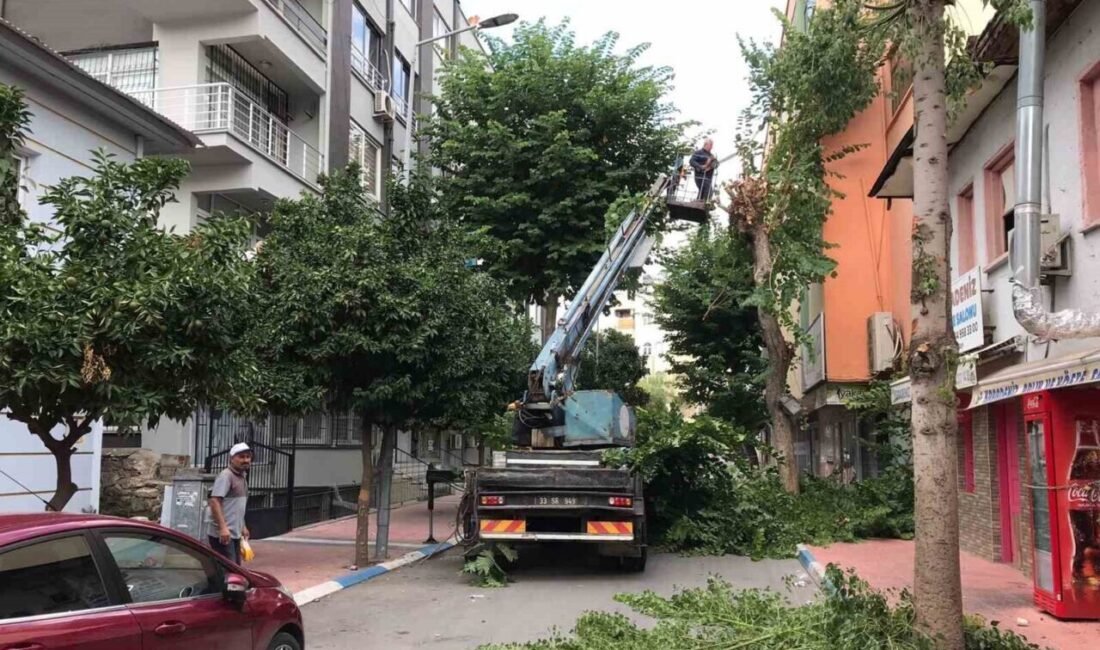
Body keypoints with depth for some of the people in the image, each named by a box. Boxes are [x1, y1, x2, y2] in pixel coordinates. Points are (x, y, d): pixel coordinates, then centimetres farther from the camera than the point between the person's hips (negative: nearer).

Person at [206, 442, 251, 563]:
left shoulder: (242, 478, 16)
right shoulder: (226, 476, -12)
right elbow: (214, 501, -21)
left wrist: (242, 526, 27)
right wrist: (223, 527, -28)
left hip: (234, 533, 10)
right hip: (222, 534, -9)